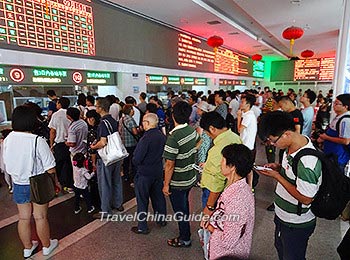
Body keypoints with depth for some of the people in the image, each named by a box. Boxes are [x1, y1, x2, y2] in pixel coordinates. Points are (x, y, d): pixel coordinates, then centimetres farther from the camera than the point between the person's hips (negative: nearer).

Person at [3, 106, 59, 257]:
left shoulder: (7, 140, -7)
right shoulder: (37, 141, -24)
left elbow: (6, 166, 6)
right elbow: (50, 168, -21)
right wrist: (56, 181, -4)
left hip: (18, 185, 5)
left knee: (23, 218, 19)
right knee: (40, 217, 12)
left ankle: (27, 248, 38)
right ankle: (47, 246, 32)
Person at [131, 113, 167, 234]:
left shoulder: (146, 138, -24)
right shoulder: (162, 136, -2)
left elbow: (136, 159, -22)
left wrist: (136, 163, -2)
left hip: (145, 173, -7)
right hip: (158, 171, 7)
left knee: (142, 200, 8)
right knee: (158, 196, 22)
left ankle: (142, 227, 21)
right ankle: (161, 219, 38)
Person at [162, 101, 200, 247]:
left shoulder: (174, 137, -29)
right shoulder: (192, 130, -6)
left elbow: (170, 165, -25)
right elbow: (197, 143, 15)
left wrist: (166, 184, -14)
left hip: (178, 182, -8)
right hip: (191, 178, 8)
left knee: (180, 210, 13)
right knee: (184, 205, 29)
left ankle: (185, 239, 33)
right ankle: (185, 228, 52)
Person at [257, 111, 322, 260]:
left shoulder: (307, 162, -36)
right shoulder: (292, 145, -8)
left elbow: (305, 199, -27)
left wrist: (277, 176, -26)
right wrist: (278, 167, -9)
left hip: (296, 225, -8)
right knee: (280, 248, 31)